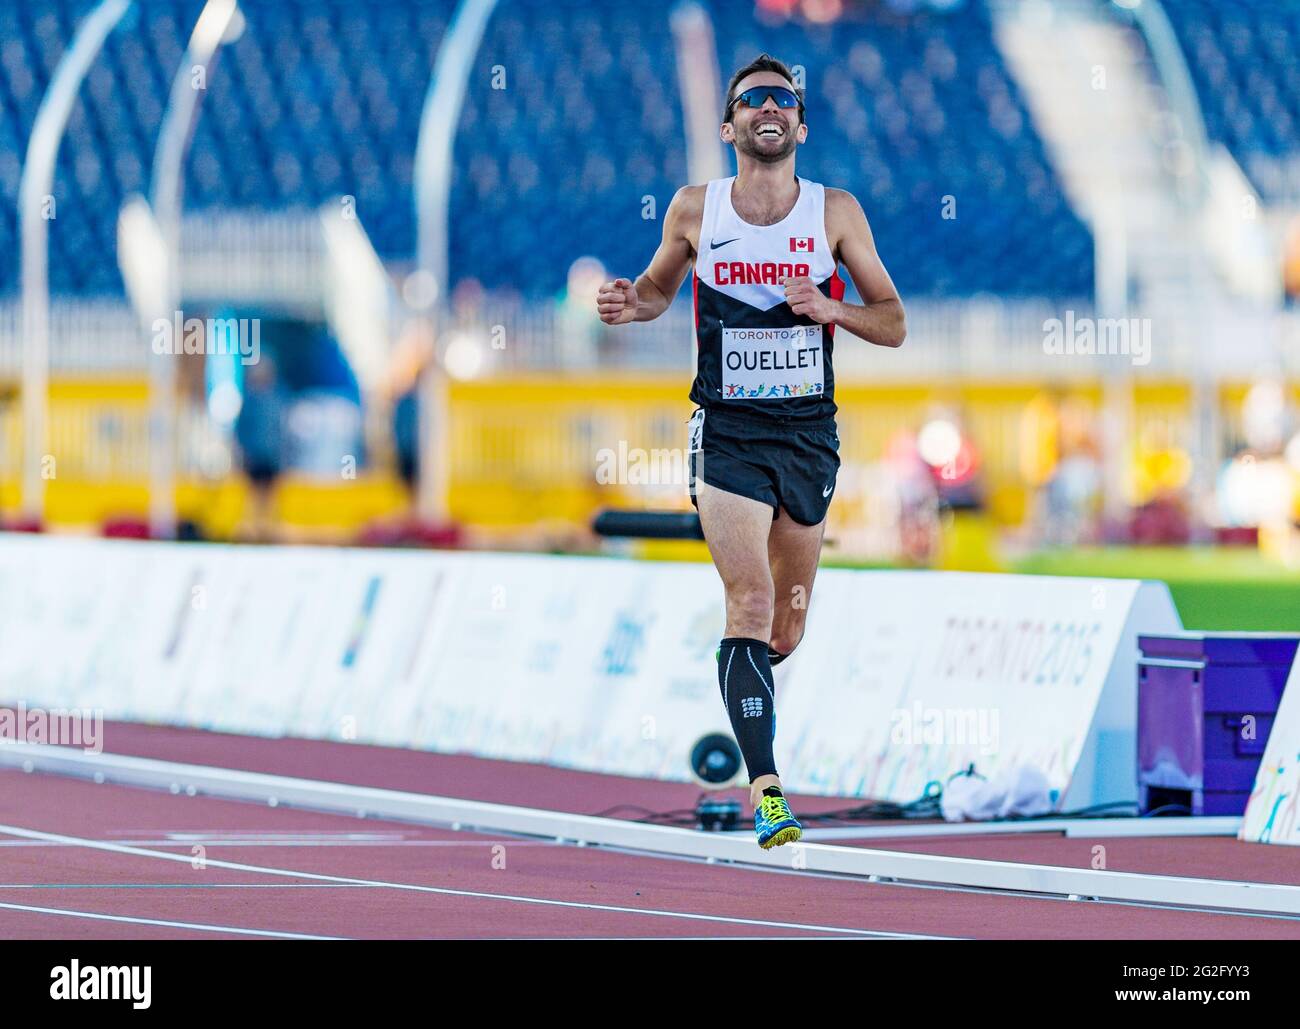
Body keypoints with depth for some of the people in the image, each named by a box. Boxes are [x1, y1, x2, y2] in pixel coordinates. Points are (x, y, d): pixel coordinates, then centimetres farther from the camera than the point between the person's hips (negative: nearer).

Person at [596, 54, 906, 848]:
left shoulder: (835, 212, 0)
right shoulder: (696, 210, 1)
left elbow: (893, 323, 3)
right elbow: (659, 288, 18)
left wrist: (831, 309, -16)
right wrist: (629, 304, -5)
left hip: (809, 433, 2)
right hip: (727, 433, -2)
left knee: (785, 632, 10)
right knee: (751, 601, -19)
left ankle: (747, 683, 47)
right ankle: (767, 793, -23)